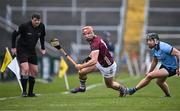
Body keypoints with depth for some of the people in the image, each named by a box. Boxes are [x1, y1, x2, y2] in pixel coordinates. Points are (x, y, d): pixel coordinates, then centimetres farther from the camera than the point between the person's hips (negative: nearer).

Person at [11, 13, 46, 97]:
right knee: (25, 69, -19)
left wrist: (43, 48, 13)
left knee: (34, 71, 5)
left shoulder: (41, 27, -5)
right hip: (22, 50, -6)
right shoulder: (24, 26, -20)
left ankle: (30, 92, 17)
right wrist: (13, 47, -10)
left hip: (32, 51, 6)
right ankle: (24, 91, -10)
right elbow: (14, 34, -9)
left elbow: (42, 36, 16)